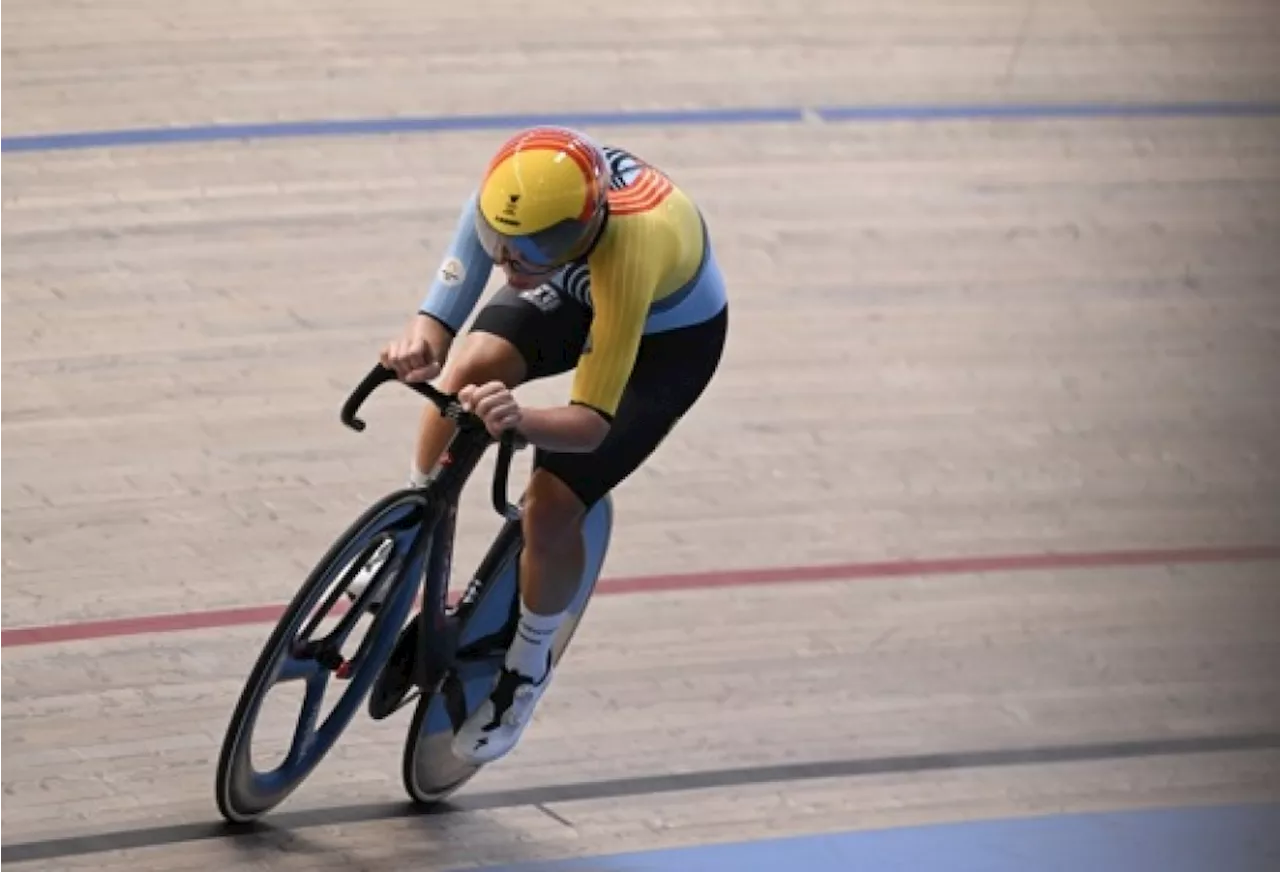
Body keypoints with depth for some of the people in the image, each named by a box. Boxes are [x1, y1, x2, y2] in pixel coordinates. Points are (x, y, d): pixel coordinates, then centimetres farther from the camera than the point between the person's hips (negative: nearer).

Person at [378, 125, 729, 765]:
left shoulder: (629, 254, -47)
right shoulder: (505, 200, -34)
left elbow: (593, 421, -43)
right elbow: (444, 312, -32)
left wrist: (520, 420, -63)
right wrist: (420, 345, -55)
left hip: (669, 337, -5)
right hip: (576, 289, 5)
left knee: (550, 509, -13)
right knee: (469, 367, -25)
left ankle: (527, 665, 16)